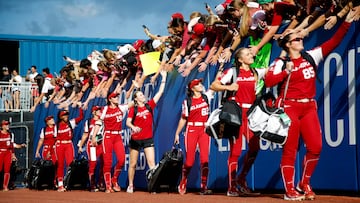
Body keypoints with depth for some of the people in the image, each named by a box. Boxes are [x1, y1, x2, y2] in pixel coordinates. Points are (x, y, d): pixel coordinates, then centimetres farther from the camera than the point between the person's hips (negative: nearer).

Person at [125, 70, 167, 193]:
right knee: (133, 164, 7)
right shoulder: (133, 109, -1)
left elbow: (160, 92, 4)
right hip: (135, 139, -1)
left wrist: (163, 78, 2)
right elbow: (128, 122, -11)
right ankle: (130, 186, 18)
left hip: (148, 139, 1)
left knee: (152, 163, -11)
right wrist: (133, 127, -33)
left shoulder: (149, 105, 5)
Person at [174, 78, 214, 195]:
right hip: (192, 130, -2)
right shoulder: (187, 102, 3)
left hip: (204, 130, 2)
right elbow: (183, 119, 6)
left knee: (205, 159, -7)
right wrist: (177, 133, 4)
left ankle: (203, 187, -7)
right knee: (189, 160, -3)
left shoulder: (206, 97, 10)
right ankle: (182, 185, 13)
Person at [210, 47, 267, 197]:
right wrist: (228, 87, -16)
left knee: (255, 147, -1)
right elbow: (213, 86, -3)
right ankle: (232, 187, 1)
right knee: (235, 150, -5)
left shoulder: (256, 72, 11)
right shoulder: (232, 72, -2)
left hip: (250, 114, 5)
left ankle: (241, 180, 16)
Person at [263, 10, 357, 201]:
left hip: (309, 107, 5)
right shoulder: (280, 63, -2)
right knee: (290, 149, -4)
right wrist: (286, 72, -14)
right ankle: (289, 190, 1)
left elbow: (334, 42, 6)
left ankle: (304, 184, 15)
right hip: (289, 107, -4)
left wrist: (346, 22, 0)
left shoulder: (311, 56, 9)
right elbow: (268, 81, -13)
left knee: (315, 147, -4)